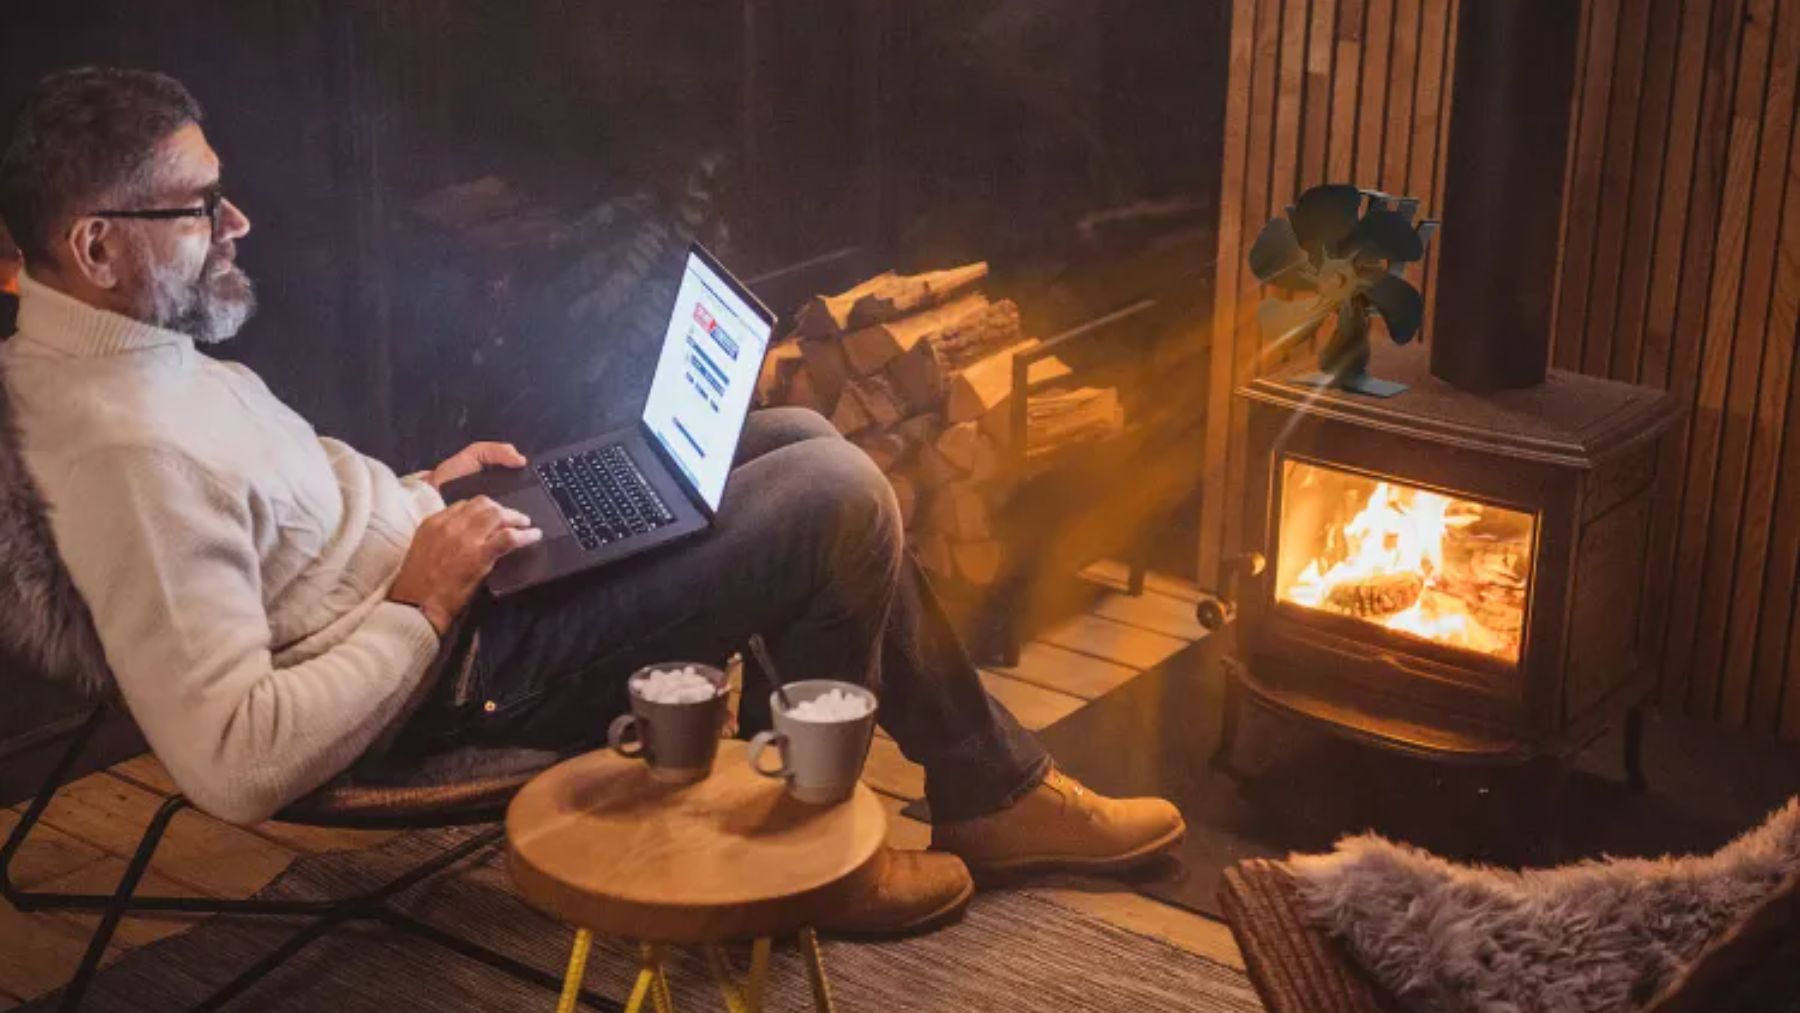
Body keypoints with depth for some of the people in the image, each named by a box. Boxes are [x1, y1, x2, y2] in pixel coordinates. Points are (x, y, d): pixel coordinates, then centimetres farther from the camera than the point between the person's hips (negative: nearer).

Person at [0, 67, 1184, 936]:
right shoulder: (130, 448, -29)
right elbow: (234, 764, -34)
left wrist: (417, 494, 6)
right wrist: (424, 602, -24)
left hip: (431, 568, 11)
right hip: (464, 666, -10)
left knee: (804, 441, 10)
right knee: (838, 502, -11)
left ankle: (994, 783, 19)